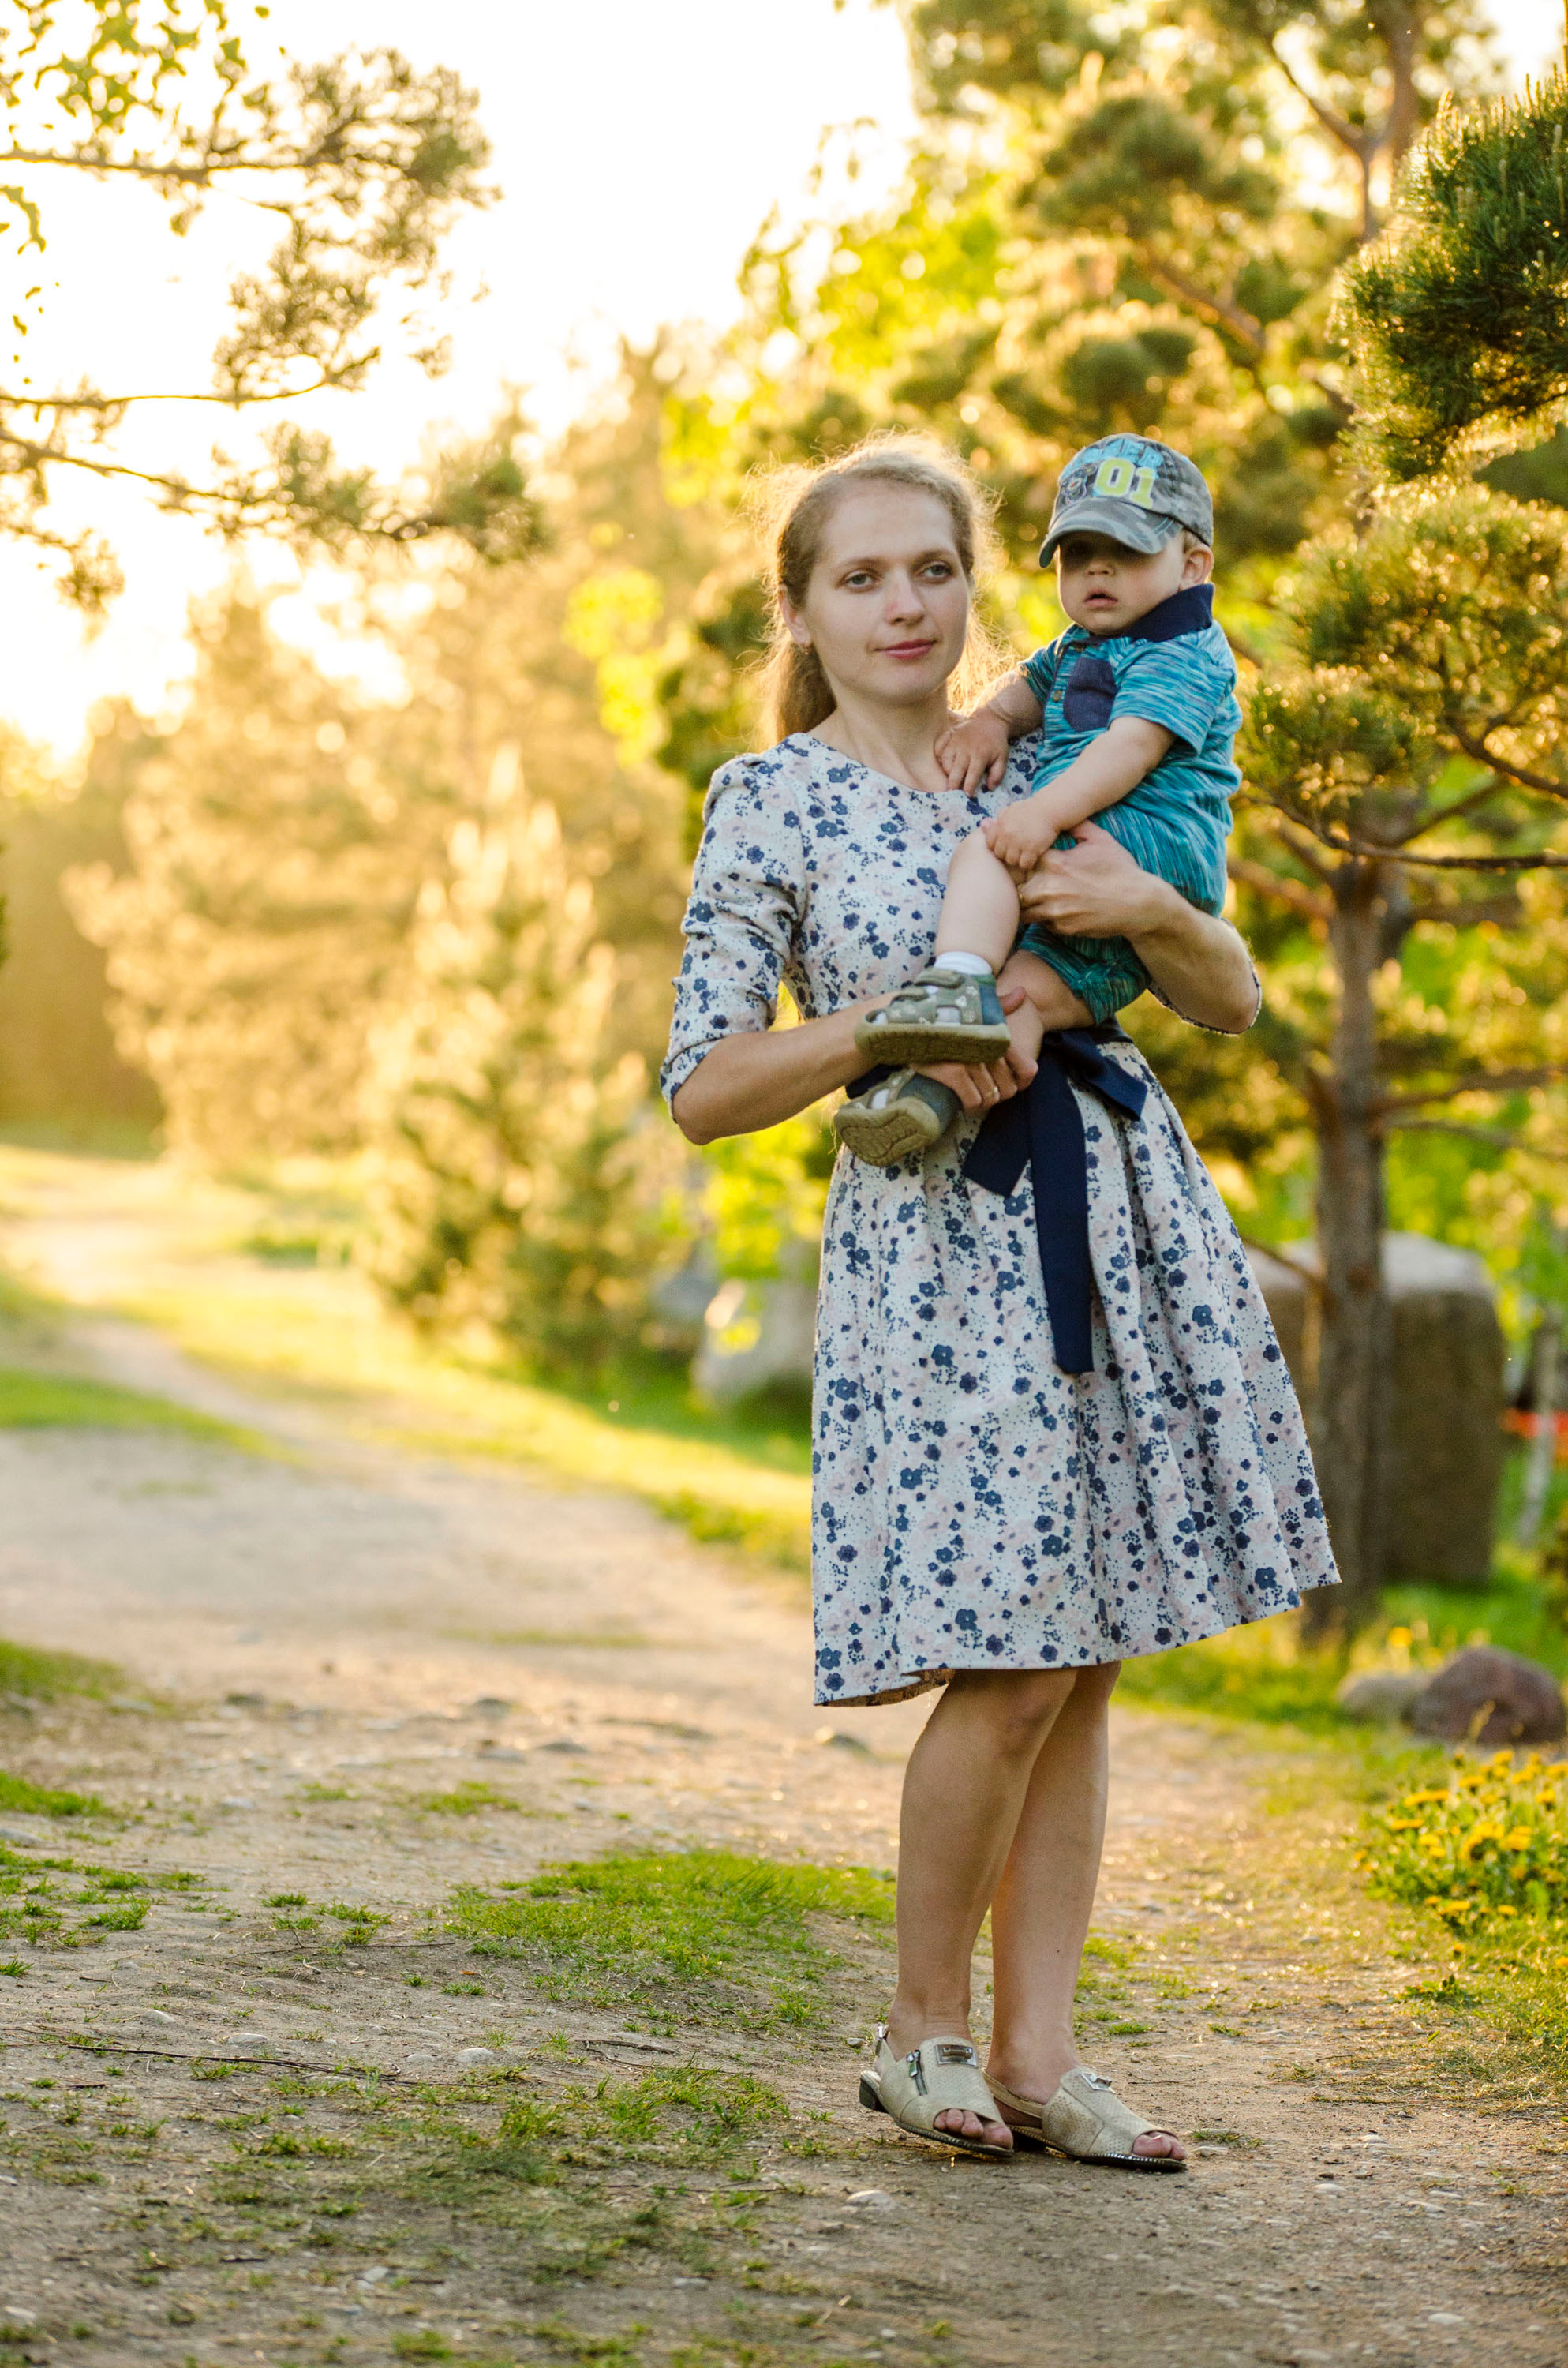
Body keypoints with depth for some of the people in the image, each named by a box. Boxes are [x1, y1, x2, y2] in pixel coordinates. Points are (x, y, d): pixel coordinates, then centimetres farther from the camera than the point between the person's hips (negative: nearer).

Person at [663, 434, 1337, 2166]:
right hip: (940, 1240, -5)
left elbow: (1233, 1003, 13)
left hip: (1120, 1220, 5)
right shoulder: (772, 803, 0)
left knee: (1083, 1661, 5)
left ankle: (1036, 2051, 12)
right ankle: (922, 2033, 10)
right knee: (1013, 1666, -9)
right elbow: (704, 1093, -4)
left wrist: (1150, 906, -8)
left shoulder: (1043, 769, 13)